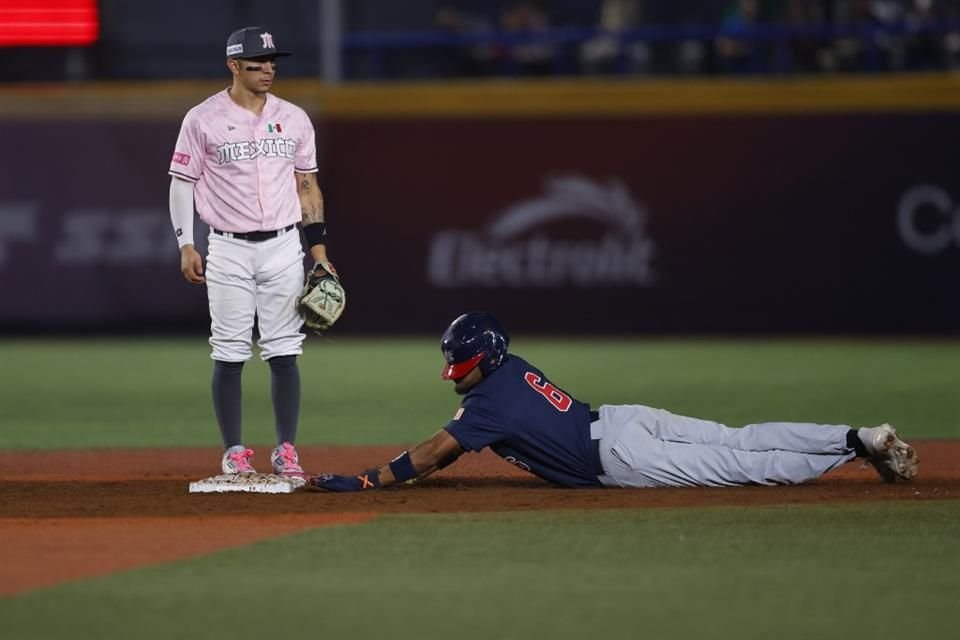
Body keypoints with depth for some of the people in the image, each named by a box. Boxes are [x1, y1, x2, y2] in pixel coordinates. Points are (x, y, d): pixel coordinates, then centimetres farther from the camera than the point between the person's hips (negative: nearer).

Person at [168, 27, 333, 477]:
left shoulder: (294, 119, 7)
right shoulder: (203, 119, -2)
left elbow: (307, 186, 11)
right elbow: (182, 182, 1)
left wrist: (319, 251, 7)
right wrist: (186, 245, -6)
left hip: (283, 247, 2)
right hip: (228, 250, -2)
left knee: (284, 352, 1)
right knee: (229, 354, -1)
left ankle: (286, 452, 7)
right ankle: (234, 453, 7)